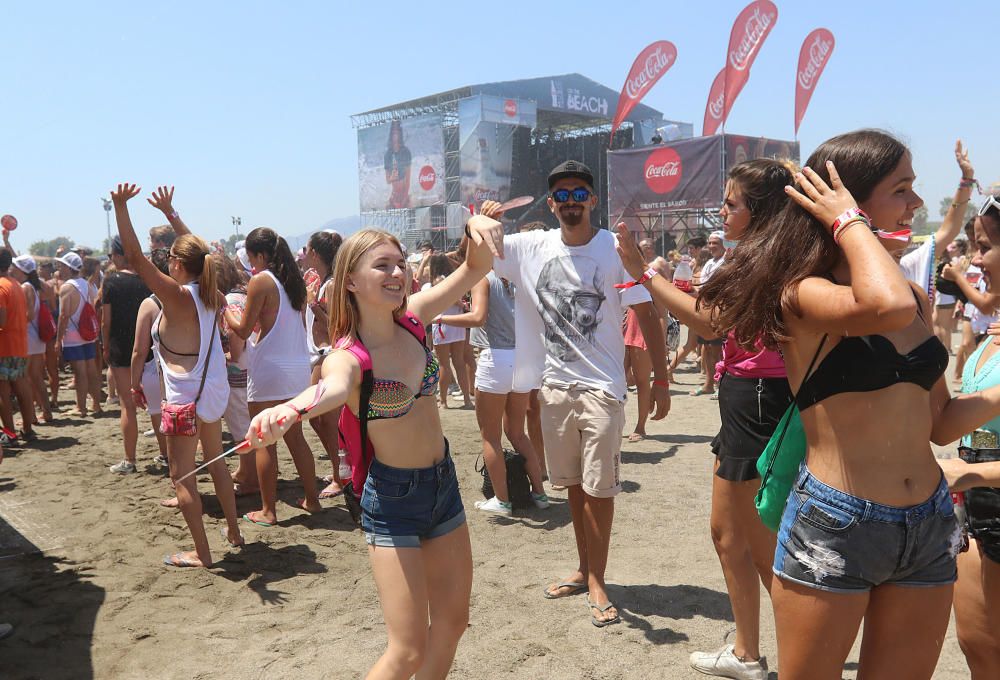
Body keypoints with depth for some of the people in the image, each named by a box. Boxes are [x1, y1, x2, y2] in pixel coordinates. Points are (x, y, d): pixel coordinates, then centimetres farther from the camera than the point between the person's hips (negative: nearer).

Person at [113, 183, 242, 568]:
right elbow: (195, 248, 16)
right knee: (216, 462, 22)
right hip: (215, 391, 8)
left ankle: (201, 553, 9)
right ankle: (233, 532, 32)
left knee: (182, 477, 3)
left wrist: (121, 207, -23)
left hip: (186, 398, -8)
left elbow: (135, 257, -21)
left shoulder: (176, 296, -18)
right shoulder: (208, 293, 1)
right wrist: (169, 211, 22)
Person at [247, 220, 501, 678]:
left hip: (443, 482, 6)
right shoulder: (349, 356, -21)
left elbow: (474, 270, 0)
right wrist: (289, 409, -68)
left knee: (452, 622, 18)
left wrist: (480, 235, -23)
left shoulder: (412, 317, -4)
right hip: (393, 499, -6)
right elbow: (333, 387, -45)